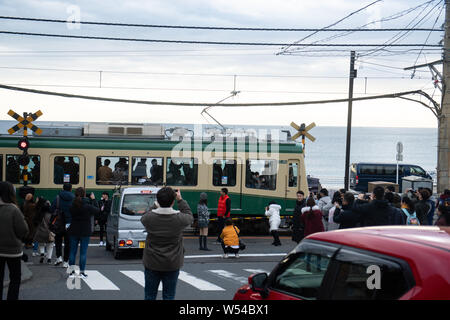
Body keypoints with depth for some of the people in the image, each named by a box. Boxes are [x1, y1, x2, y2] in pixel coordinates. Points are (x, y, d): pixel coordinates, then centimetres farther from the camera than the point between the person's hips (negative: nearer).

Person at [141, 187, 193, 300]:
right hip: (172, 265, -1)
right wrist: (180, 200, 13)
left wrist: (156, 204, 14)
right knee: (169, 296, 8)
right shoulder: (179, 218, -16)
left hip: (152, 264, 1)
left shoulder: (149, 217, -15)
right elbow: (189, 217, 8)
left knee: (150, 295, 13)